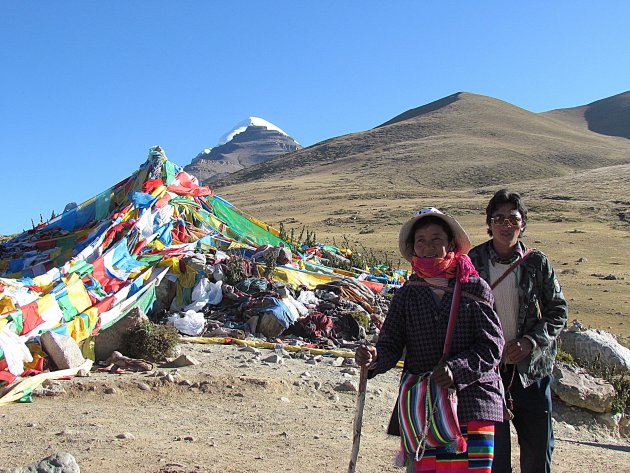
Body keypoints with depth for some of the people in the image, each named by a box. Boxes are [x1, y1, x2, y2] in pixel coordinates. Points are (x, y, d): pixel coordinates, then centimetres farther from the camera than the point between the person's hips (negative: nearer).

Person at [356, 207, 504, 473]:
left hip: (471, 404, -1)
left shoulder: (475, 288, 1)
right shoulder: (407, 294, 6)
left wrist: (457, 370, -18)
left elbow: (492, 346, -3)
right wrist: (374, 358, -21)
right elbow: (390, 346, 1)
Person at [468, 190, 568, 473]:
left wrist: (531, 341, -12)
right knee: (493, 446, 8)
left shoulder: (536, 263, -2)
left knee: (538, 444, 10)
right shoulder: (473, 262, -3)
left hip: (531, 367, 1)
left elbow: (558, 311, 3)